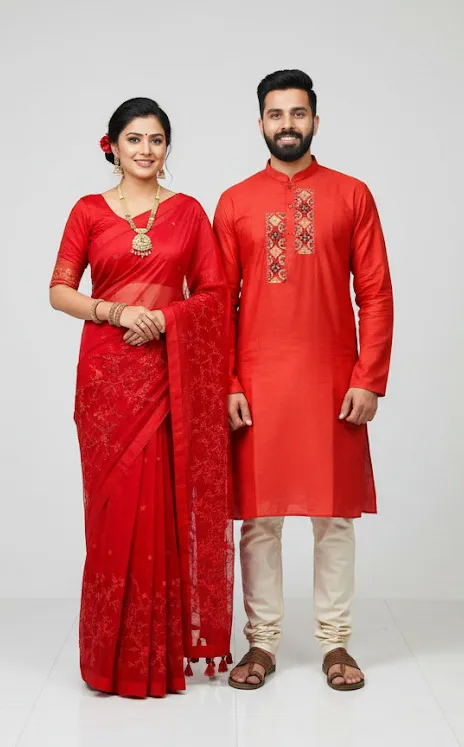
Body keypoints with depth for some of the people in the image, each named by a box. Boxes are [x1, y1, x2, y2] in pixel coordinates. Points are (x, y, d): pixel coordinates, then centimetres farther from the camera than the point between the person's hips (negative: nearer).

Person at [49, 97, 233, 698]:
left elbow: (214, 293, 6)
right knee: (116, 502, 1)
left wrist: (164, 317, -11)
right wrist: (115, 311, -12)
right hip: (108, 371, 0)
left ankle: (168, 644, 15)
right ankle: (118, 653, 13)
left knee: (168, 501, 0)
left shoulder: (188, 211, 8)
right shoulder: (89, 211, 7)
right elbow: (59, 291, 4)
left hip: (173, 369, 1)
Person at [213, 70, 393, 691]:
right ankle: (262, 643, 18)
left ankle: (336, 643, 19)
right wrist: (227, 384, -3)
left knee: (335, 512, 6)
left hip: (333, 381, 0)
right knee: (259, 513, 5)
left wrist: (369, 380, -6)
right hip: (257, 382, 1)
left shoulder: (352, 195, 6)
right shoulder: (235, 202, 8)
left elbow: (376, 294, 2)